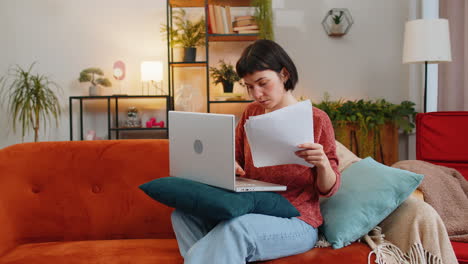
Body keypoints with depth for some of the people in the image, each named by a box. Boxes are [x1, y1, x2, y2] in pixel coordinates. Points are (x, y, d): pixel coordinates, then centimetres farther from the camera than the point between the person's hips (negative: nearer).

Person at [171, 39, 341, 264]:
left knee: (235, 228, -35)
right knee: (184, 214, -20)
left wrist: (323, 164, -22)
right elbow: (236, 159, 17)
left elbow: (328, 189, -1)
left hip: (296, 222, -5)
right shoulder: (251, 113, 10)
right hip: (250, 212, 5)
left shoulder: (317, 119, -4)